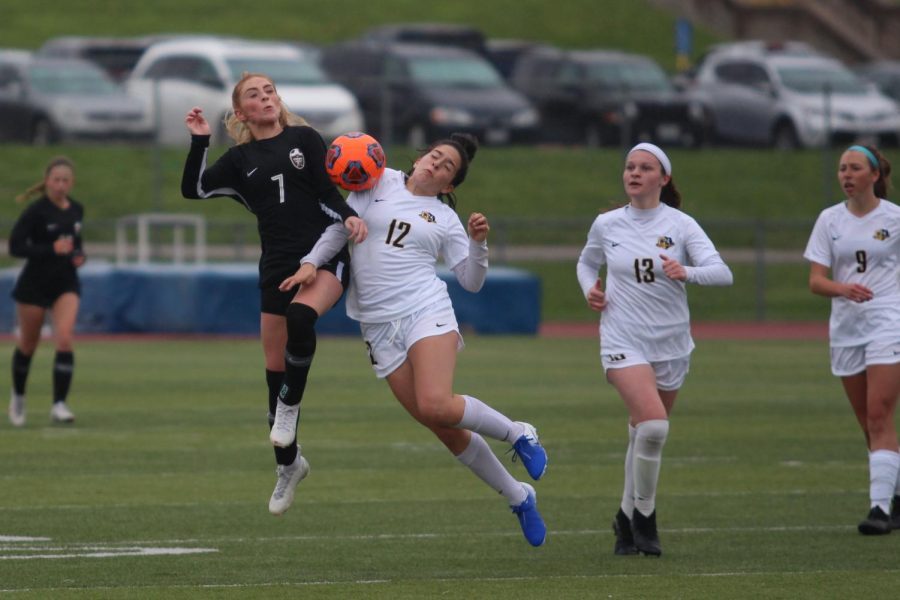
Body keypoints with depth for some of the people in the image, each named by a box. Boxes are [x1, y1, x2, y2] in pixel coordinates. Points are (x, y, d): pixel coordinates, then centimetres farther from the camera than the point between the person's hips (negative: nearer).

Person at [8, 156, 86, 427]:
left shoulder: (76, 210, 4)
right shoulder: (36, 211, -14)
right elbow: (15, 246, -19)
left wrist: (78, 255, 0)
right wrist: (52, 249, -27)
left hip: (66, 284, 3)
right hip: (35, 283, -3)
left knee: (65, 339, -16)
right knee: (28, 344, 11)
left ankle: (59, 404, -16)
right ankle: (18, 396, 36)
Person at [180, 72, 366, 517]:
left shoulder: (304, 139, 6)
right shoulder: (240, 159, 12)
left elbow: (327, 192, 3)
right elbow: (193, 189, 5)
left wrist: (348, 216, -15)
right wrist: (199, 141, -3)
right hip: (277, 264, 3)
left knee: (301, 315, -35)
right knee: (275, 368, 3)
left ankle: (289, 406, -15)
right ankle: (287, 465, 17)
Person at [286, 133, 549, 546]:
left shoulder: (445, 218, 9)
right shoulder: (380, 183, 10)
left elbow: (471, 281, 7)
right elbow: (342, 223, 12)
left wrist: (478, 242, -8)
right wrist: (312, 262, 0)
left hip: (427, 313, -2)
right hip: (378, 324, 2)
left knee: (436, 406, -27)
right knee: (445, 429, -1)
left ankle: (519, 434, -1)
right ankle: (517, 497, 13)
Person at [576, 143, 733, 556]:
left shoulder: (680, 225, -3)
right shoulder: (606, 225, 3)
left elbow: (722, 273, -13)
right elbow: (586, 263, 23)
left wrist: (687, 272, -32)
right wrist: (590, 290, 2)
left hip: (671, 343, 1)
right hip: (624, 340, -1)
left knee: (645, 433, 10)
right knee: (653, 424, -22)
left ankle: (628, 517, 29)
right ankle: (644, 514, -6)